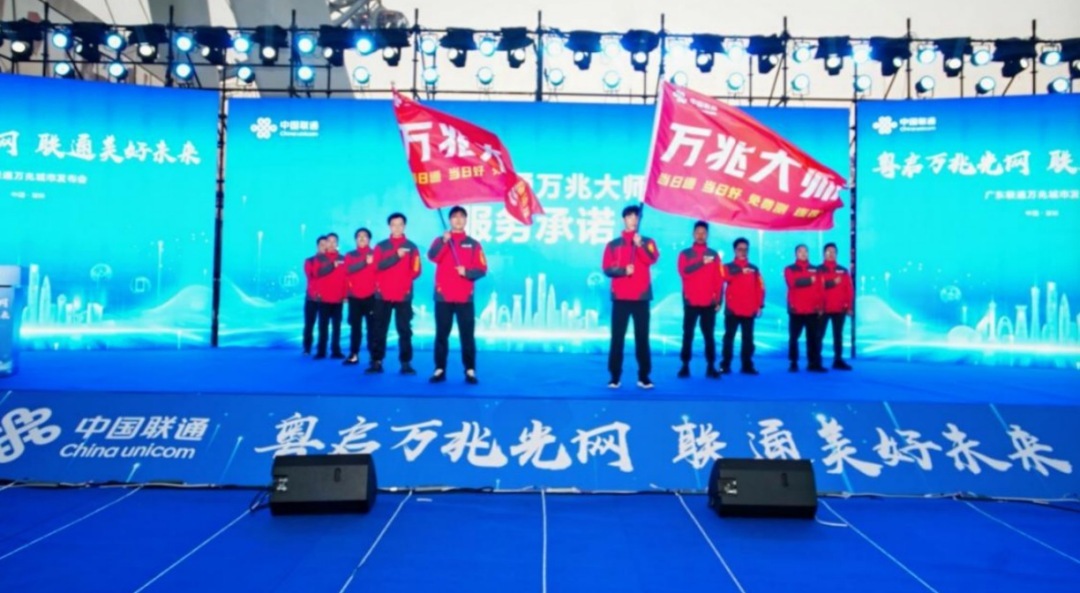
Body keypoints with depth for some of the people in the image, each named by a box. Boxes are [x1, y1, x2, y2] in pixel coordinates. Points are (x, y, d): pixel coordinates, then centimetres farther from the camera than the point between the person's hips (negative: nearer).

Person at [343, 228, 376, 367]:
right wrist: (365, 262, -20)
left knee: (372, 326, -6)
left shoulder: (375, 254, 8)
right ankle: (354, 355, 6)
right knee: (355, 326, 2)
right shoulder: (350, 255, 12)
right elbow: (348, 270, -8)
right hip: (354, 296, 2)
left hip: (371, 296, -2)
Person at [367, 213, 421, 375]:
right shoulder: (381, 246, 9)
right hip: (383, 294, 1)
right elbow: (377, 266, -6)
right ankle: (376, 362, 8)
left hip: (404, 295, -1)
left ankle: (406, 363, 2)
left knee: (404, 330, -1)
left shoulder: (411, 247, 6)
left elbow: (416, 271, 3)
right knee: (379, 330, 3)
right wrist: (396, 255, -13)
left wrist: (404, 282, -6)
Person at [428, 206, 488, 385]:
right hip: (443, 297, 0)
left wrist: (467, 272, -16)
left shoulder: (473, 244, 8)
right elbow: (432, 256, -14)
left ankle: (470, 371, 3)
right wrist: (444, 241, -28)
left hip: (465, 297, 0)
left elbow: (482, 269, 2)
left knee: (467, 335, -2)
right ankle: (440, 370, 9)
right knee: (441, 335, 3)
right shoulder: (440, 240, 8)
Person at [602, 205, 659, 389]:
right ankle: (615, 377, 5)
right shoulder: (613, 244, 9)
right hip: (620, 297, 0)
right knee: (617, 337, 0)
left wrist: (640, 245, -25)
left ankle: (644, 376, 7)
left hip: (641, 297, 0)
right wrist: (623, 270, -16)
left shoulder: (648, 242, 10)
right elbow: (607, 269, 1)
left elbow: (652, 259, -10)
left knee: (642, 338, 1)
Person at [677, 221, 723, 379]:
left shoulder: (714, 255, 11)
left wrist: (719, 300, -1)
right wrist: (701, 262, -22)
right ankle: (685, 366, 4)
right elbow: (683, 272, -12)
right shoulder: (685, 254, 6)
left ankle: (711, 367, 5)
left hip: (709, 303, 1)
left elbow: (719, 279, 7)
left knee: (709, 336, 2)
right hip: (690, 302, -1)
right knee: (688, 335, 0)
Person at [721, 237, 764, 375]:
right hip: (732, 309, -2)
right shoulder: (728, 267, 6)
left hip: (749, 310, 2)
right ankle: (725, 365, 2)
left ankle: (747, 365, 9)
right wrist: (741, 271, -28)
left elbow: (760, 288, 10)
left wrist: (760, 305, 1)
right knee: (729, 337, -1)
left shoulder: (754, 269, 14)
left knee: (748, 339, 4)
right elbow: (726, 277, -17)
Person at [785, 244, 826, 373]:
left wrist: (820, 306, -2)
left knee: (813, 338, 2)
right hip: (796, 310, -3)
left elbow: (820, 289, 8)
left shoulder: (815, 270, 14)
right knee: (794, 338, 0)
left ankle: (814, 364, 7)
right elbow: (793, 282, -17)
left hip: (812, 310, 3)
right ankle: (793, 364, 6)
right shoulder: (789, 269, 5)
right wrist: (809, 280, -9)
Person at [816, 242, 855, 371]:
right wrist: (832, 282, -18)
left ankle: (838, 360, 15)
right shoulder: (818, 270, 2)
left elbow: (850, 290, 7)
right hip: (823, 309, -3)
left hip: (840, 309, 3)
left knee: (838, 335, 9)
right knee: (819, 335, -2)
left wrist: (849, 307, 0)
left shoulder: (843, 271, 10)